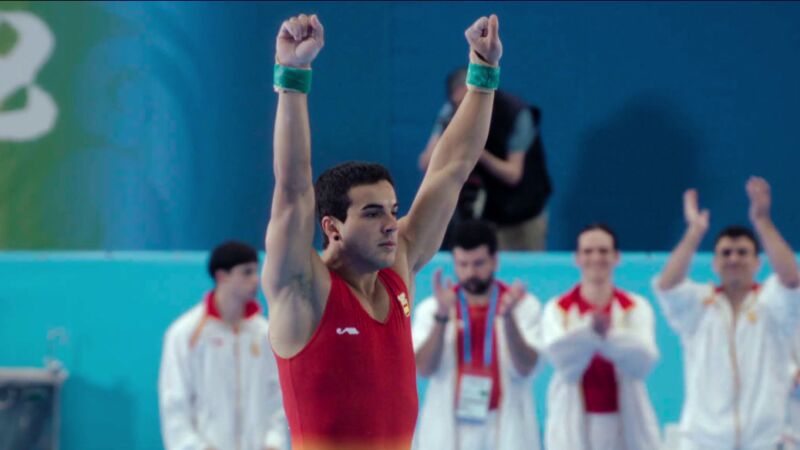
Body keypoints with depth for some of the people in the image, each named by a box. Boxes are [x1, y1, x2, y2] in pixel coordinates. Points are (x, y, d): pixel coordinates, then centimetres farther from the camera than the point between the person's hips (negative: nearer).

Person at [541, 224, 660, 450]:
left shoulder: (636, 308, 4)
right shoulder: (557, 309, 3)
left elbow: (644, 360, -13)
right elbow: (559, 356, -15)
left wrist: (609, 335, -31)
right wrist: (591, 330, -33)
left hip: (626, 428, 1)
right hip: (575, 429, -1)